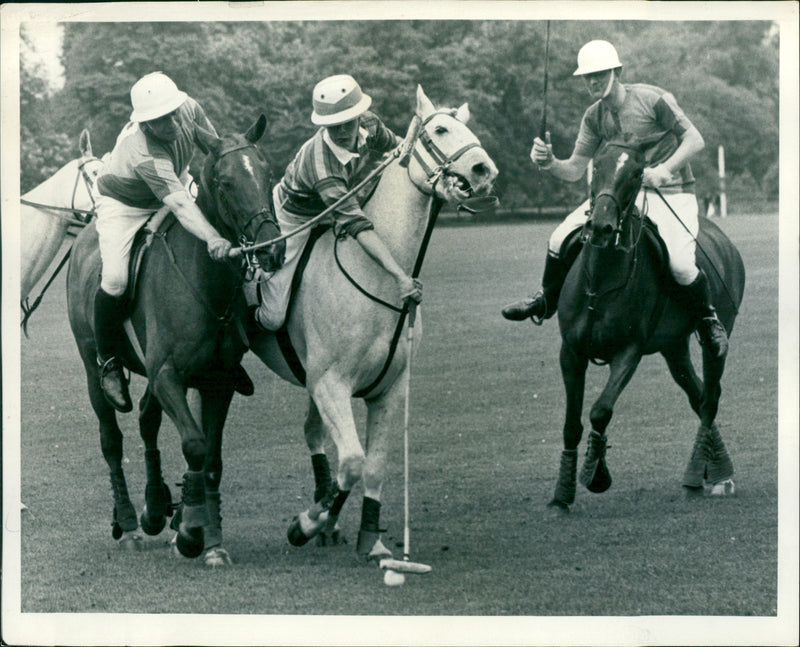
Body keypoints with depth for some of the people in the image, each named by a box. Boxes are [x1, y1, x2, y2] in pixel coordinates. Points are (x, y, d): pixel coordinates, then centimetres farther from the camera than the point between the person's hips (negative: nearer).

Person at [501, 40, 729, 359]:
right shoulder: (594, 117, 3)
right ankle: (545, 301, 21)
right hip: (625, 193, 5)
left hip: (672, 193, -5)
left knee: (679, 263, -30)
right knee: (560, 240, -7)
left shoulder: (653, 99, -14)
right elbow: (575, 169, 5)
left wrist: (664, 170, -25)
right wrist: (549, 163, -17)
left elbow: (694, 139, -11)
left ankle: (708, 321, 0)